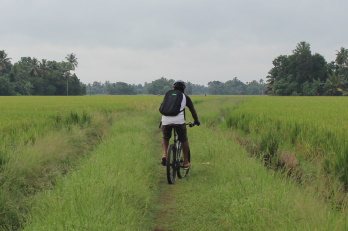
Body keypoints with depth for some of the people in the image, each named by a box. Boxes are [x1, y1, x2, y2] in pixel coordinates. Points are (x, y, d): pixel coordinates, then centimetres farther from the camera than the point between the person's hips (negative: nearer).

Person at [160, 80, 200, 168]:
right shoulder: (185, 97, 18)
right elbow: (192, 110, 23)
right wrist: (196, 121, 38)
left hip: (166, 120, 2)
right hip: (179, 120, -2)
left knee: (165, 138, 25)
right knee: (184, 140, 16)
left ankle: (164, 154, 2)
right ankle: (186, 162, 18)